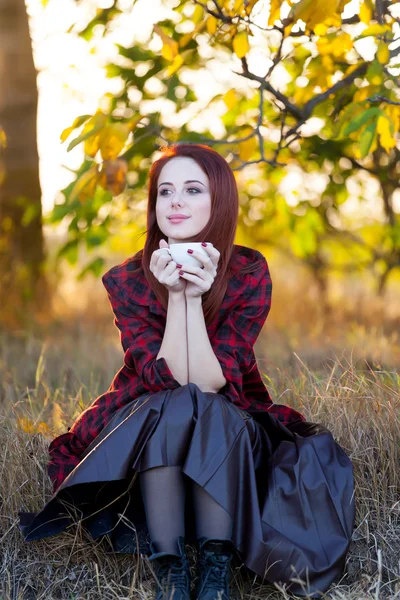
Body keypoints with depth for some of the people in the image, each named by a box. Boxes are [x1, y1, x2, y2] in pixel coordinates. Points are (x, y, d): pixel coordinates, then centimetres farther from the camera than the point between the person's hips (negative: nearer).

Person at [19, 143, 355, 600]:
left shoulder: (249, 274, -13)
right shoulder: (126, 280, -12)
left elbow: (210, 383, -20)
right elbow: (169, 380, -21)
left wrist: (196, 297, -29)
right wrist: (175, 295, -28)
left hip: (228, 434, 0)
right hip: (141, 436, 0)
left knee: (206, 410, -33)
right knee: (171, 409, -33)